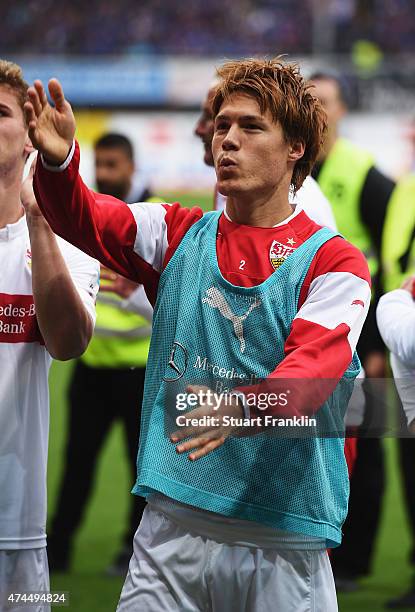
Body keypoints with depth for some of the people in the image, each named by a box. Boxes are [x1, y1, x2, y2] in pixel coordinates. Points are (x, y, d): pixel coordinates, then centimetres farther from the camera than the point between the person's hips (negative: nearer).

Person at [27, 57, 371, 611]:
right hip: (172, 522, 3)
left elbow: (316, 363, -18)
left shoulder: (332, 260, -2)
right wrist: (57, 162, -25)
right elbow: (84, 219, -2)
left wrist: (243, 406, -39)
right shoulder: (178, 236, 12)